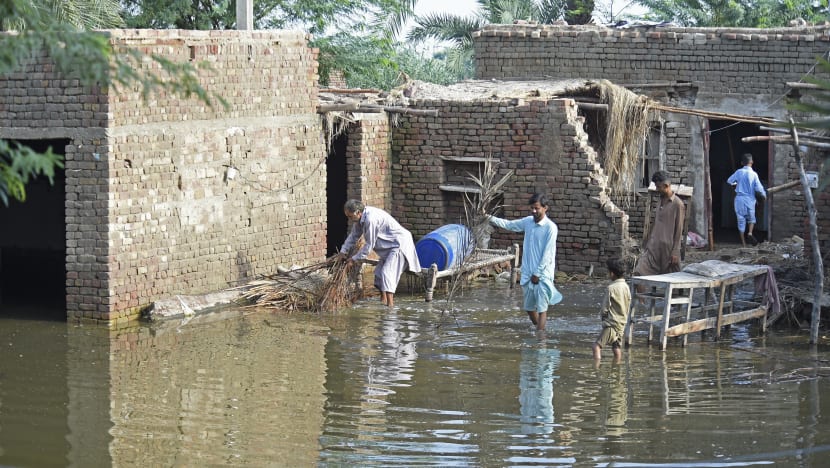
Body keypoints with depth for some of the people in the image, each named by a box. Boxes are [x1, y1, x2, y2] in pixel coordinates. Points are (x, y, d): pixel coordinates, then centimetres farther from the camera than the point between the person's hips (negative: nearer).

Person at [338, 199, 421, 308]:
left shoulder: (371, 219, -29)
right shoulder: (360, 218, 2)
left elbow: (369, 244, -23)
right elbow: (353, 235, 17)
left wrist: (355, 259, -14)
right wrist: (343, 251, 11)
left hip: (399, 244, -11)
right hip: (390, 246, 11)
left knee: (387, 272, -21)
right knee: (379, 272, 17)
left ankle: (390, 303, -28)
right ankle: (383, 300, 31)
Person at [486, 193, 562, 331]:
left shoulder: (550, 227, -13)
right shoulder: (528, 222, 7)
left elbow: (547, 254, -14)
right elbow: (509, 225, 16)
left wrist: (538, 273, -13)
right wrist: (492, 219, 3)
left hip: (543, 275, -7)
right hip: (528, 273, 7)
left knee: (541, 309, -7)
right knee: (529, 307, 13)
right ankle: (540, 329, 30)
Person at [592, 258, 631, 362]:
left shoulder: (611, 288, -16)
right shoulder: (626, 287, 7)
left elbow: (605, 308, -11)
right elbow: (628, 304, 14)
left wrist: (602, 315, 9)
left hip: (611, 324, -8)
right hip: (622, 323, 8)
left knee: (596, 346, -14)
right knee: (617, 348, 14)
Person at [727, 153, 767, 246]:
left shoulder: (739, 172, -3)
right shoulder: (754, 174, -7)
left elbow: (729, 181, 7)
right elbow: (759, 188, -7)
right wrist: (764, 196, 12)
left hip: (739, 199, 1)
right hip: (750, 199, -1)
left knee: (741, 220, 6)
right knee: (751, 218, 19)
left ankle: (743, 243, 6)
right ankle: (750, 233, -9)